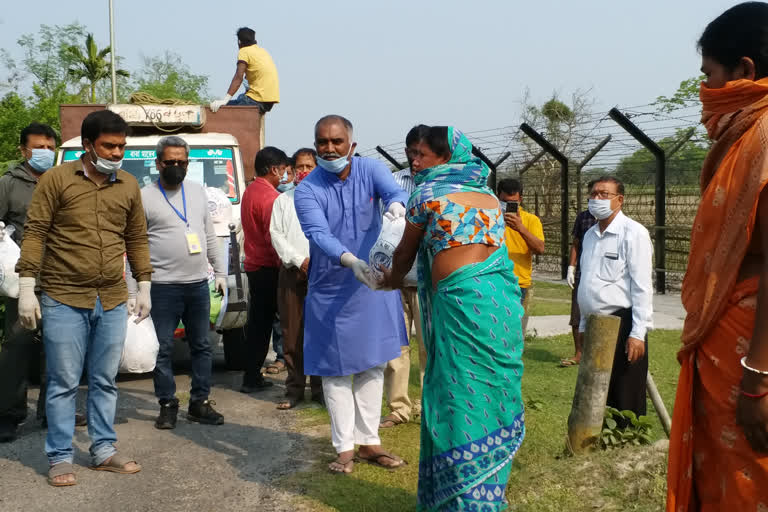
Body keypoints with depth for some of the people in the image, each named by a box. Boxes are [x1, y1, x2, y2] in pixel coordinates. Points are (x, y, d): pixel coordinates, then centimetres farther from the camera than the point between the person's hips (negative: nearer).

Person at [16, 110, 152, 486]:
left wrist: (144, 286, 13)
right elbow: (35, 233, -5)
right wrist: (26, 287, -10)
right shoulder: (56, 179, -3)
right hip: (64, 300, -4)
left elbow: (137, 238, 16)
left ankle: (103, 451, 23)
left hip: (113, 303, 4)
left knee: (104, 382, 12)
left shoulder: (129, 186, 9)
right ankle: (60, 459, 13)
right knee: (64, 384, 3)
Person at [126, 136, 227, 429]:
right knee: (163, 349, 1)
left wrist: (220, 272, 13)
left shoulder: (198, 192, 12)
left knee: (201, 346, 10)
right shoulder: (144, 198, -4)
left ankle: (200, 402, 20)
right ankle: (168, 405, 14)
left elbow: (210, 236, 18)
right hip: (163, 287, -5)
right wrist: (131, 292, -11)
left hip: (199, 284, 5)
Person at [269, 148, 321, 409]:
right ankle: (294, 388, 11)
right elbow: (276, 234, 6)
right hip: (292, 272, 2)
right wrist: (300, 260, -7)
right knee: (292, 333, 2)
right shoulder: (283, 200, 13)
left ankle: (321, 388, 7)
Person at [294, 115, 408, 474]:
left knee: (373, 365, 11)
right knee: (337, 371, 5)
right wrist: (350, 261, -44)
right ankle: (344, 448, 17)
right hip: (331, 291, -2)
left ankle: (369, 442, 24)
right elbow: (319, 234, -25)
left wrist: (396, 206, -49)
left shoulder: (370, 170, -4)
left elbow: (395, 191, -23)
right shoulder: (307, 190, -11)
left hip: (374, 285, 2)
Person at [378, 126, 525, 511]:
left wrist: (392, 278, 31)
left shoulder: (428, 192, 1)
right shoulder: (488, 194, 19)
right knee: (493, 395, 12)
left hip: (462, 301, -7)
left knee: (459, 398, 0)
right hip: (502, 298, 7)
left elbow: (406, 251, 11)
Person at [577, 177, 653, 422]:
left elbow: (642, 287, -14)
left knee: (625, 403, -2)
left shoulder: (633, 233, -8)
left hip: (621, 324, -7)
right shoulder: (590, 235, 16)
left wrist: (638, 333, -19)